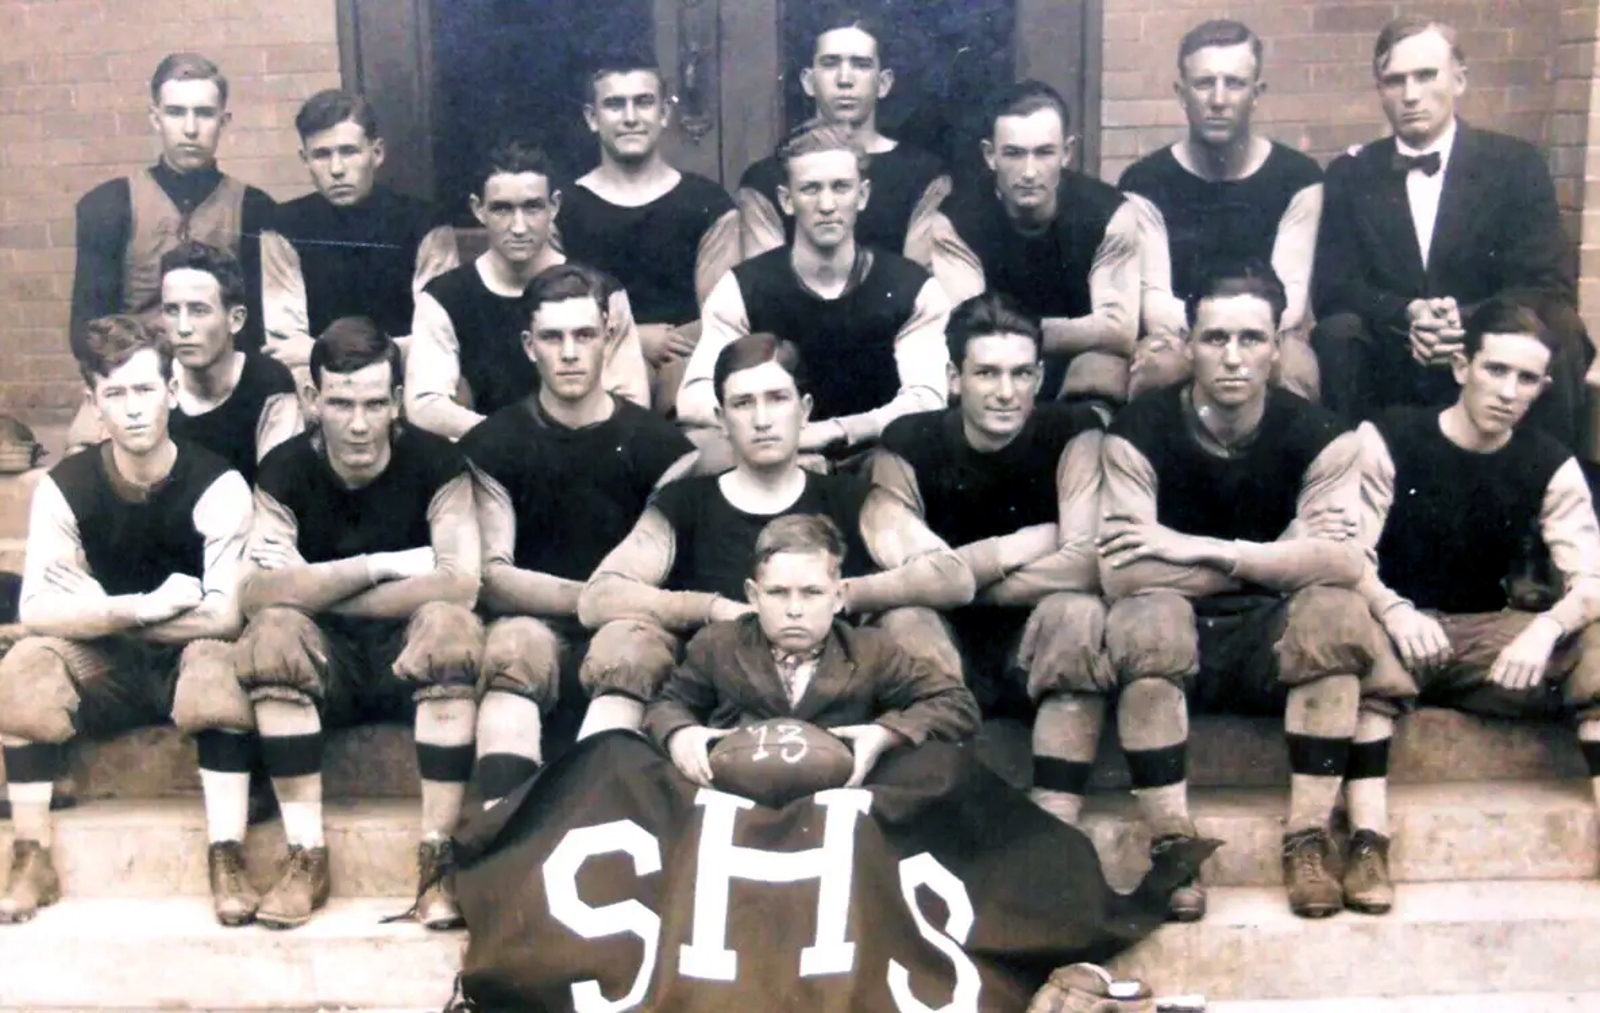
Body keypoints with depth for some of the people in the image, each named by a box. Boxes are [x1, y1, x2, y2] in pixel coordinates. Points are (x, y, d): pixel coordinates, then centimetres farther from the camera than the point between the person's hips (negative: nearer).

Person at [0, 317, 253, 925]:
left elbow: (225, 616, -25)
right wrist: (144, 607, -29)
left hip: (188, 663, -3)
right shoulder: (64, 488, -9)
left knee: (215, 660, -35)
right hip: (105, 671, 3)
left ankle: (227, 858, -30)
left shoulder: (217, 485, -17)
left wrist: (96, 615, -19)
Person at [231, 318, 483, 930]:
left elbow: (461, 584, -24)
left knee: (448, 622, -33)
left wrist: (320, 593, -19)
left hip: (412, 663, -1)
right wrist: (387, 566, -21)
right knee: (273, 632, -29)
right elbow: (259, 592, -20)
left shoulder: (434, 463, -10)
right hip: (324, 666, 2)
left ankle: (435, 859, -30)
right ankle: (306, 857, -24)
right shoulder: (285, 471, -5)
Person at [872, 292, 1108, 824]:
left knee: (1078, 613, -32)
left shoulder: (1072, 432, -14)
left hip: (1040, 648, 0)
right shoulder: (908, 442, -12)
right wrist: (1019, 547, -21)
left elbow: (1087, 564, -27)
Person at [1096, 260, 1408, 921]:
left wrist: (1206, 550, -22)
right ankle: (1171, 844, -27)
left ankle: (1308, 841, -21)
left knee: (1337, 612, -29)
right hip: (1174, 642, -1)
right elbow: (1120, 572, -21)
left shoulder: (1317, 435, -4)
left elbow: (1342, 560, -19)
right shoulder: (1139, 432, -9)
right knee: (1146, 617, -34)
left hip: (1274, 643, 2)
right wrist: (1266, 563, -15)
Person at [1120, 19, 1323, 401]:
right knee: (1157, 370, -35)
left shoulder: (1297, 177, 0)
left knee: (1293, 374, -34)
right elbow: (1154, 298, -9)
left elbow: (1290, 297, -7)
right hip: (1181, 339, 0)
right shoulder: (1146, 182, -2)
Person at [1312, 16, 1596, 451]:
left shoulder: (1517, 164, -1)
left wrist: (1467, 321, -29)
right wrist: (1407, 315, -25)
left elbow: (1547, 286, -8)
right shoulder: (1350, 174, 3)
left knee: (1556, 333, -29)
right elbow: (1332, 287, -4)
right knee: (1336, 333, -28)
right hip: (1392, 366, 1)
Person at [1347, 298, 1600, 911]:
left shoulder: (1550, 466, 3)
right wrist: (1394, 611, -35)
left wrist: (1547, 625, -31)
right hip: (1396, 628, -3)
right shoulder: (1388, 439, -6)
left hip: (1488, 640, 3)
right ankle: (1367, 840, -39)